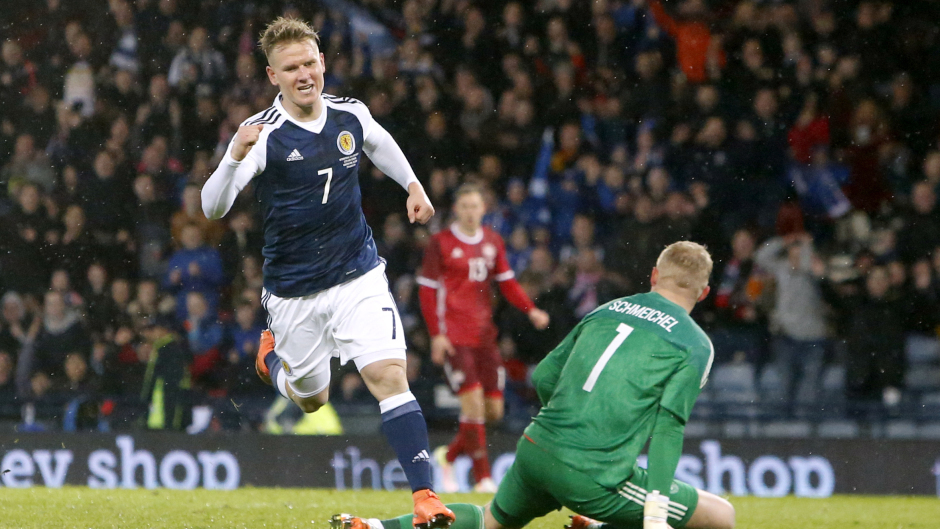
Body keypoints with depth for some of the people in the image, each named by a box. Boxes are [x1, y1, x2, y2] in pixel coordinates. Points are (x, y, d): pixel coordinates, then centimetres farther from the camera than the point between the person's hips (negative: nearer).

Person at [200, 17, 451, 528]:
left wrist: (412, 184, 22)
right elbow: (213, 207, -27)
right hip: (293, 292, -1)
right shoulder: (263, 134, -17)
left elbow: (379, 142, 22)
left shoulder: (351, 115, -4)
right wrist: (236, 158, -43)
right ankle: (272, 353, 52)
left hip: (358, 277, 1)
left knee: (389, 376, -17)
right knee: (311, 399, 17)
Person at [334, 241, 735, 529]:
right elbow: (669, 423, -11)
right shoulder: (696, 344, 1)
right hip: (593, 477, -6)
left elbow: (543, 377, 18)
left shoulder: (607, 311, 17)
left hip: (536, 448, 6)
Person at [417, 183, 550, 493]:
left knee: (493, 410, 4)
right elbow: (427, 290, -3)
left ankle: (449, 455, 26)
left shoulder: (493, 242, 12)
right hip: (455, 336, -5)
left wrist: (530, 310, -2)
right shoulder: (441, 243, -2)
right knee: (473, 402, -14)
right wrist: (436, 334, -10)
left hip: (485, 336, 5)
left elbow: (507, 282, 15)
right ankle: (483, 476, -8)